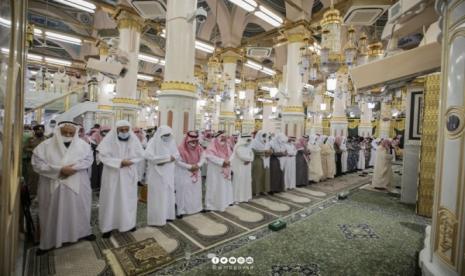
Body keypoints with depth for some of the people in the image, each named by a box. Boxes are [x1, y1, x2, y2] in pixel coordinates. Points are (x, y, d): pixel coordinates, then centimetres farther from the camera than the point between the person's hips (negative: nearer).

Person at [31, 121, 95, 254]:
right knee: (52, 213, 11)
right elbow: (37, 164, -11)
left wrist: (73, 167, -21)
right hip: (53, 186, -1)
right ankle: (48, 242, 28)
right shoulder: (45, 145, -5)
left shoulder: (83, 145, -1)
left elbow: (88, 160, -5)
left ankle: (83, 232, 34)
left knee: (80, 209, 14)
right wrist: (60, 170, -21)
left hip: (77, 186, 1)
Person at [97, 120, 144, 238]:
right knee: (111, 199, 6)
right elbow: (102, 155, -16)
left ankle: (128, 223, 28)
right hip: (112, 175, -2)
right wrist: (120, 162, -22)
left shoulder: (134, 139, -3)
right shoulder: (109, 139, -10)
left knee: (128, 199, 11)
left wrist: (128, 161, -17)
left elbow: (140, 155, -1)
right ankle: (108, 226, 21)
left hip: (129, 174, 2)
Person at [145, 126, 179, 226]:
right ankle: (157, 218, 13)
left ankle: (167, 214, 26)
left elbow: (176, 155, 1)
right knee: (157, 195, 2)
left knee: (168, 194, 12)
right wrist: (167, 157, -19)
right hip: (157, 173, -5)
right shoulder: (153, 142, -10)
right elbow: (148, 156, -24)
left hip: (168, 173, 5)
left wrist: (164, 160, -16)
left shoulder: (171, 142, 4)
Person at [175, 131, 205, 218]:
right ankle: (181, 211, 8)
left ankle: (196, 208, 29)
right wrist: (190, 166, -22)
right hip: (183, 173, -5)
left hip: (196, 173, 6)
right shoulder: (181, 149, -20)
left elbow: (203, 158, 0)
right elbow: (178, 162, -19)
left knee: (196, 190, 14)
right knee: (183, 191, -2)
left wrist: (198, 165, -19)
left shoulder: (199, 148, -3)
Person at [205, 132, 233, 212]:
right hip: (215, 170, -7)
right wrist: (222, 161, -25)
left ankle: (223, 203, 27)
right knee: (215, 187, -1)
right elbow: (210, 156, -24)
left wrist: (228, 161, -12)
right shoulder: (212, 147, -12)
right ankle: (211, 204, 11)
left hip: (225, 170, 7)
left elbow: (230, 155, 9)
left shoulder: (226, 146, 10)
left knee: (225, 186, 13)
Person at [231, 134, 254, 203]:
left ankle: (244, 197, 21)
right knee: (238, 182, -4)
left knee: (246, 182, 11)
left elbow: (251, 155, 8)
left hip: (246, 167, 8)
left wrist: (249, 160, -12)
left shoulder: (248, 146, 11)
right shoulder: (238, 147, -15)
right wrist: (249, 158, -11)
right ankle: (237, 198, 5)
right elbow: (242, 156, -25)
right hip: (239, 167, -8)